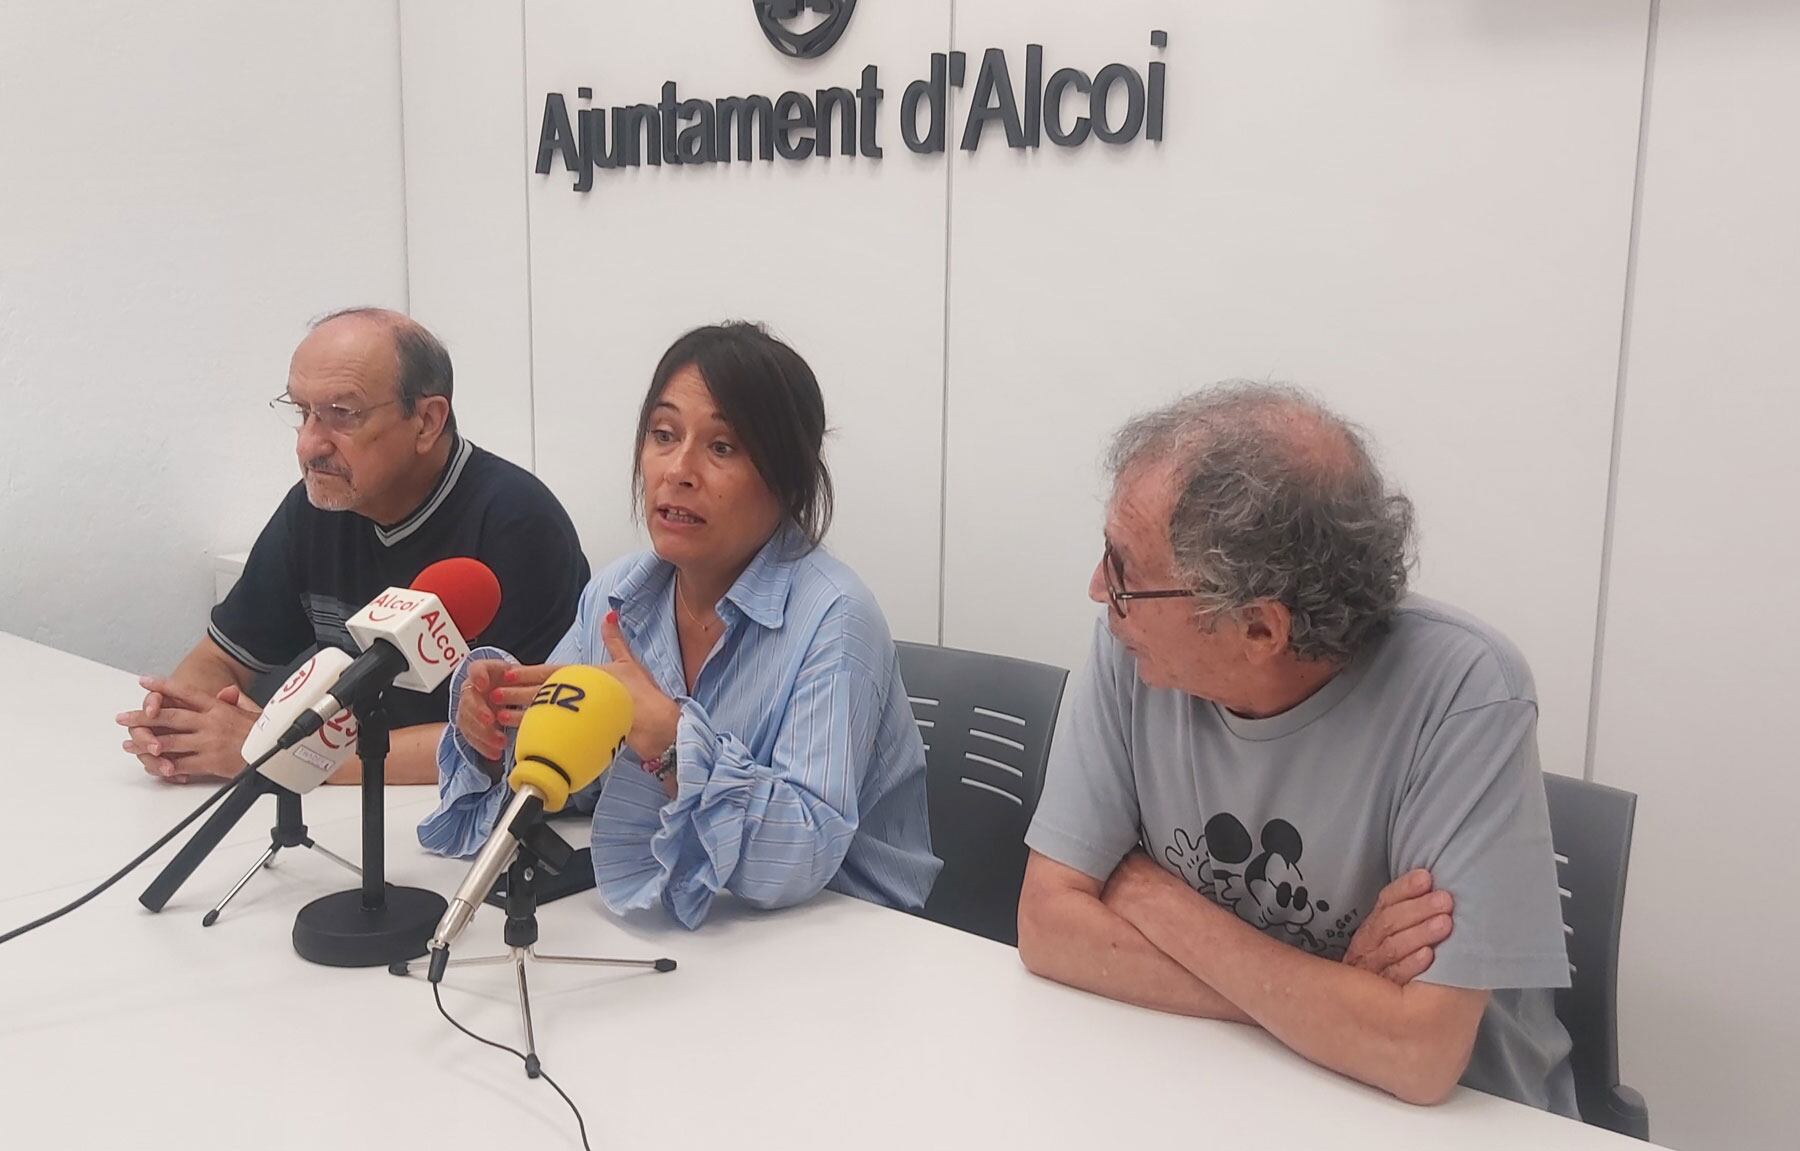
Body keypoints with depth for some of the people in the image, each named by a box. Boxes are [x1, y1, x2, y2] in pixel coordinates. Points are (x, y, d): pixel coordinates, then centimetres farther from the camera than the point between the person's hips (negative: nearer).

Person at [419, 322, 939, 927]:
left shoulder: (830, 619, -19)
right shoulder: (616, 593, 3)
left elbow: (803, 859, -26)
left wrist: (662, 736, -31)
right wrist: (493, 725, -12)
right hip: (656, 921, 6)